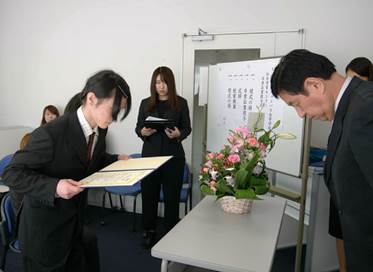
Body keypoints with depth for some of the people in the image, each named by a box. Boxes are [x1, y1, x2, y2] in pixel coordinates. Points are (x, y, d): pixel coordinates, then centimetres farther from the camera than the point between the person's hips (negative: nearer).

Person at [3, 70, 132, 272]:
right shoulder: (51, 134, -27)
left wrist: (116, 160, -4)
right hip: (44, 231, -6)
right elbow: (12, 174, -21)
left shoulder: (100, 129, -5)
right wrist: (54, 187, -35)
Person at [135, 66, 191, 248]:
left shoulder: (181, 103, 0)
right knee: (149, 194, 6)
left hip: (173, 156, -1)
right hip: (150, 154, 2)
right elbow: (138, 127, 9)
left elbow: (187, 128, 3)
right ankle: (148, 231, 24)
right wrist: (143, 132, -14)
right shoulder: (146, 103, 5)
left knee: (172, 195, 5)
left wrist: (178, 134, -18)